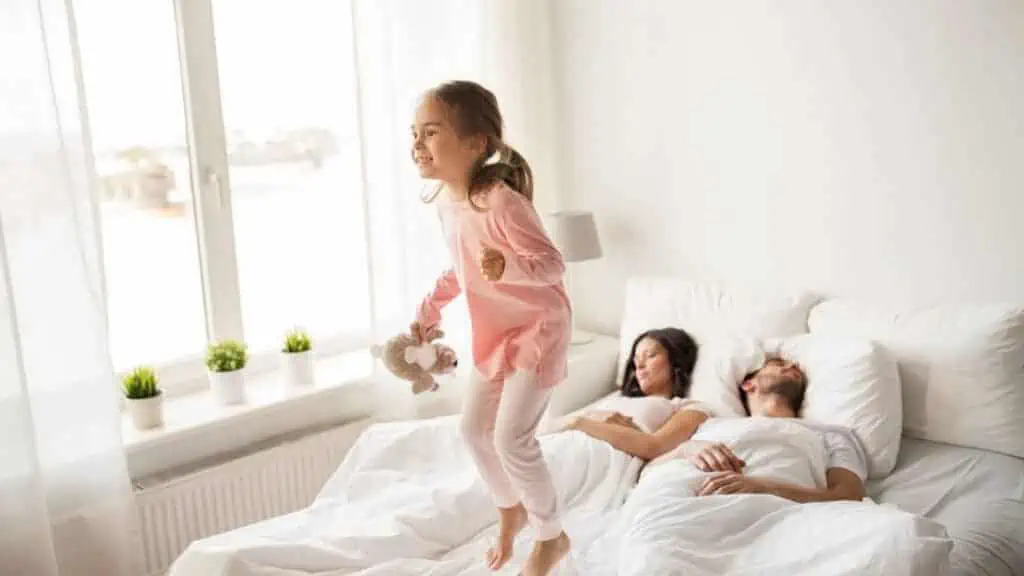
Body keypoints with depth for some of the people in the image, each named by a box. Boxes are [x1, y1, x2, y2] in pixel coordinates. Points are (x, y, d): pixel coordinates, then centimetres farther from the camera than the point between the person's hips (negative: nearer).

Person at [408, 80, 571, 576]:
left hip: (538, 328, -9)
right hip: (493, 332, 9)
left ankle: (552, 536, 15)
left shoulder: (501, 201, -30)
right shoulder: (445, 202, -3)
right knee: (473, 427, 14)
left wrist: (506, 267, -48)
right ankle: (511, 509, 40)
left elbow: (553, 264, -29)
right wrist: (430, 308, 13)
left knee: (511, 438, -10)